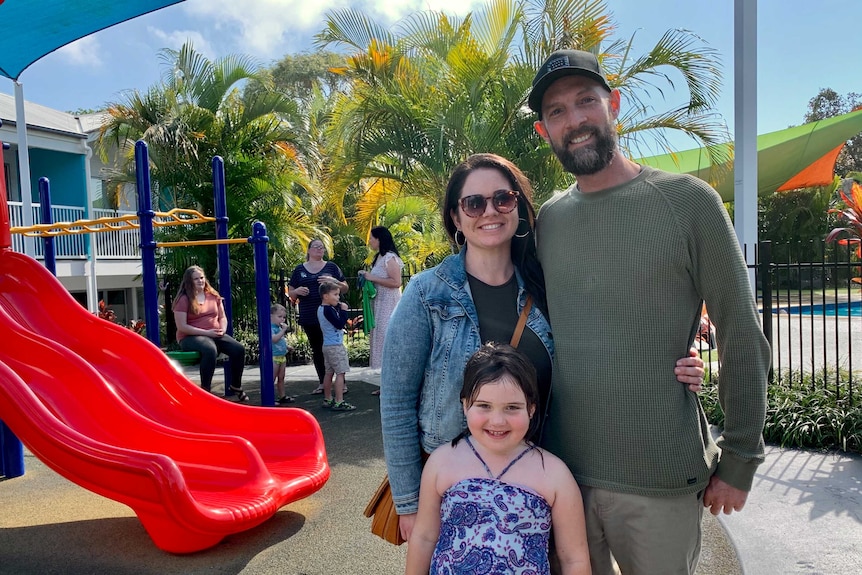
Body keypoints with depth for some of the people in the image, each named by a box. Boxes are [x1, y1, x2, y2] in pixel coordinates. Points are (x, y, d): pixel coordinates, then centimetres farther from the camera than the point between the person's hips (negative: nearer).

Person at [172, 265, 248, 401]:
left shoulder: (213, 295, 12)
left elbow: (222, 317, 18)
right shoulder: (184, 299, -5)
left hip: (215, 335, 5)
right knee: (210, 350, -39)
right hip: (190, 338, -5)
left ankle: (235, 386, 1)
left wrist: (223, 330, -5)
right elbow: (181, 326, -12)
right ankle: (205, 389, -26)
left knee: (239, 349, -18)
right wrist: (206, 332, -18)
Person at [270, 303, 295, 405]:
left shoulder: (279, 328, 14)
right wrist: (283, 330, -27)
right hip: (273, 357, -9)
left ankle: (282, 396, 22)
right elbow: (274, 339, -30)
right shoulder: (270, 328, -14)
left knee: (281, 377, 15)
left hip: (282, 356, 9)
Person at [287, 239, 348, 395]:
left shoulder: (331, 267, 6)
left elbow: (345, 289, 7)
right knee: (317, 350, 9)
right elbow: (290, 293, 12)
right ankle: (322, 383, 19)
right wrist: (297, 291, -10)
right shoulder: (299, 269, 9)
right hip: (309, 318, 2)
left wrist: (334, 281, -12)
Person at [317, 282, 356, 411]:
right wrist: (343, 310, -15)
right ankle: (339, 402, -8)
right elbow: (340, 324, -23)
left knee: (329, 373, 14)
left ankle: (327, 400, 21)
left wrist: (339, 309, 7)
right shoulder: (328, 310, -18)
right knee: (340, 373, -7)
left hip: (327, 345, 10)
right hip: (336, 345, -10)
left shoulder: (321, 309, 12)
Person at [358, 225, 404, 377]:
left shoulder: (390, 257, -13)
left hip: (388, 305, -10)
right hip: (380, 304, 10)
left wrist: (373, 278, -18)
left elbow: (396, 282, -22)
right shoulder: (379, 257, 14)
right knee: (381, 338, 11)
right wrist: (367, 276, 7)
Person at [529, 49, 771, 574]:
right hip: (560, 469, 3)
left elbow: (742, 339, -5)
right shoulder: (548, 218, 4)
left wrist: (740, 461, -4)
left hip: (661, 478, -3)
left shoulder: (688, 200, -7)